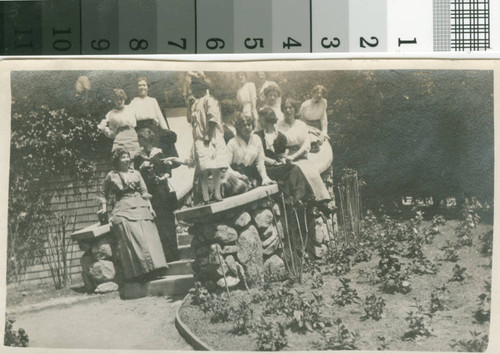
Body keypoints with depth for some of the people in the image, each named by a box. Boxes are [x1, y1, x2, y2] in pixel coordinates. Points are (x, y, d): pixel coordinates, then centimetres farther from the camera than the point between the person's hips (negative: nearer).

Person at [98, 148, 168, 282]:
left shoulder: (136, 173, 18)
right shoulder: (111, 176, 12)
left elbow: (144, 191, 16)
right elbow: (104, 194, 20)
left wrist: (149, 206, 5)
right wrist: (104, 208, 8)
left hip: (140, 206, 3)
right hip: (123, 209, -3)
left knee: (147, 235, -14)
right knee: (131, 237, -20)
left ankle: (154, 268, -15)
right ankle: (140, 271, -25)